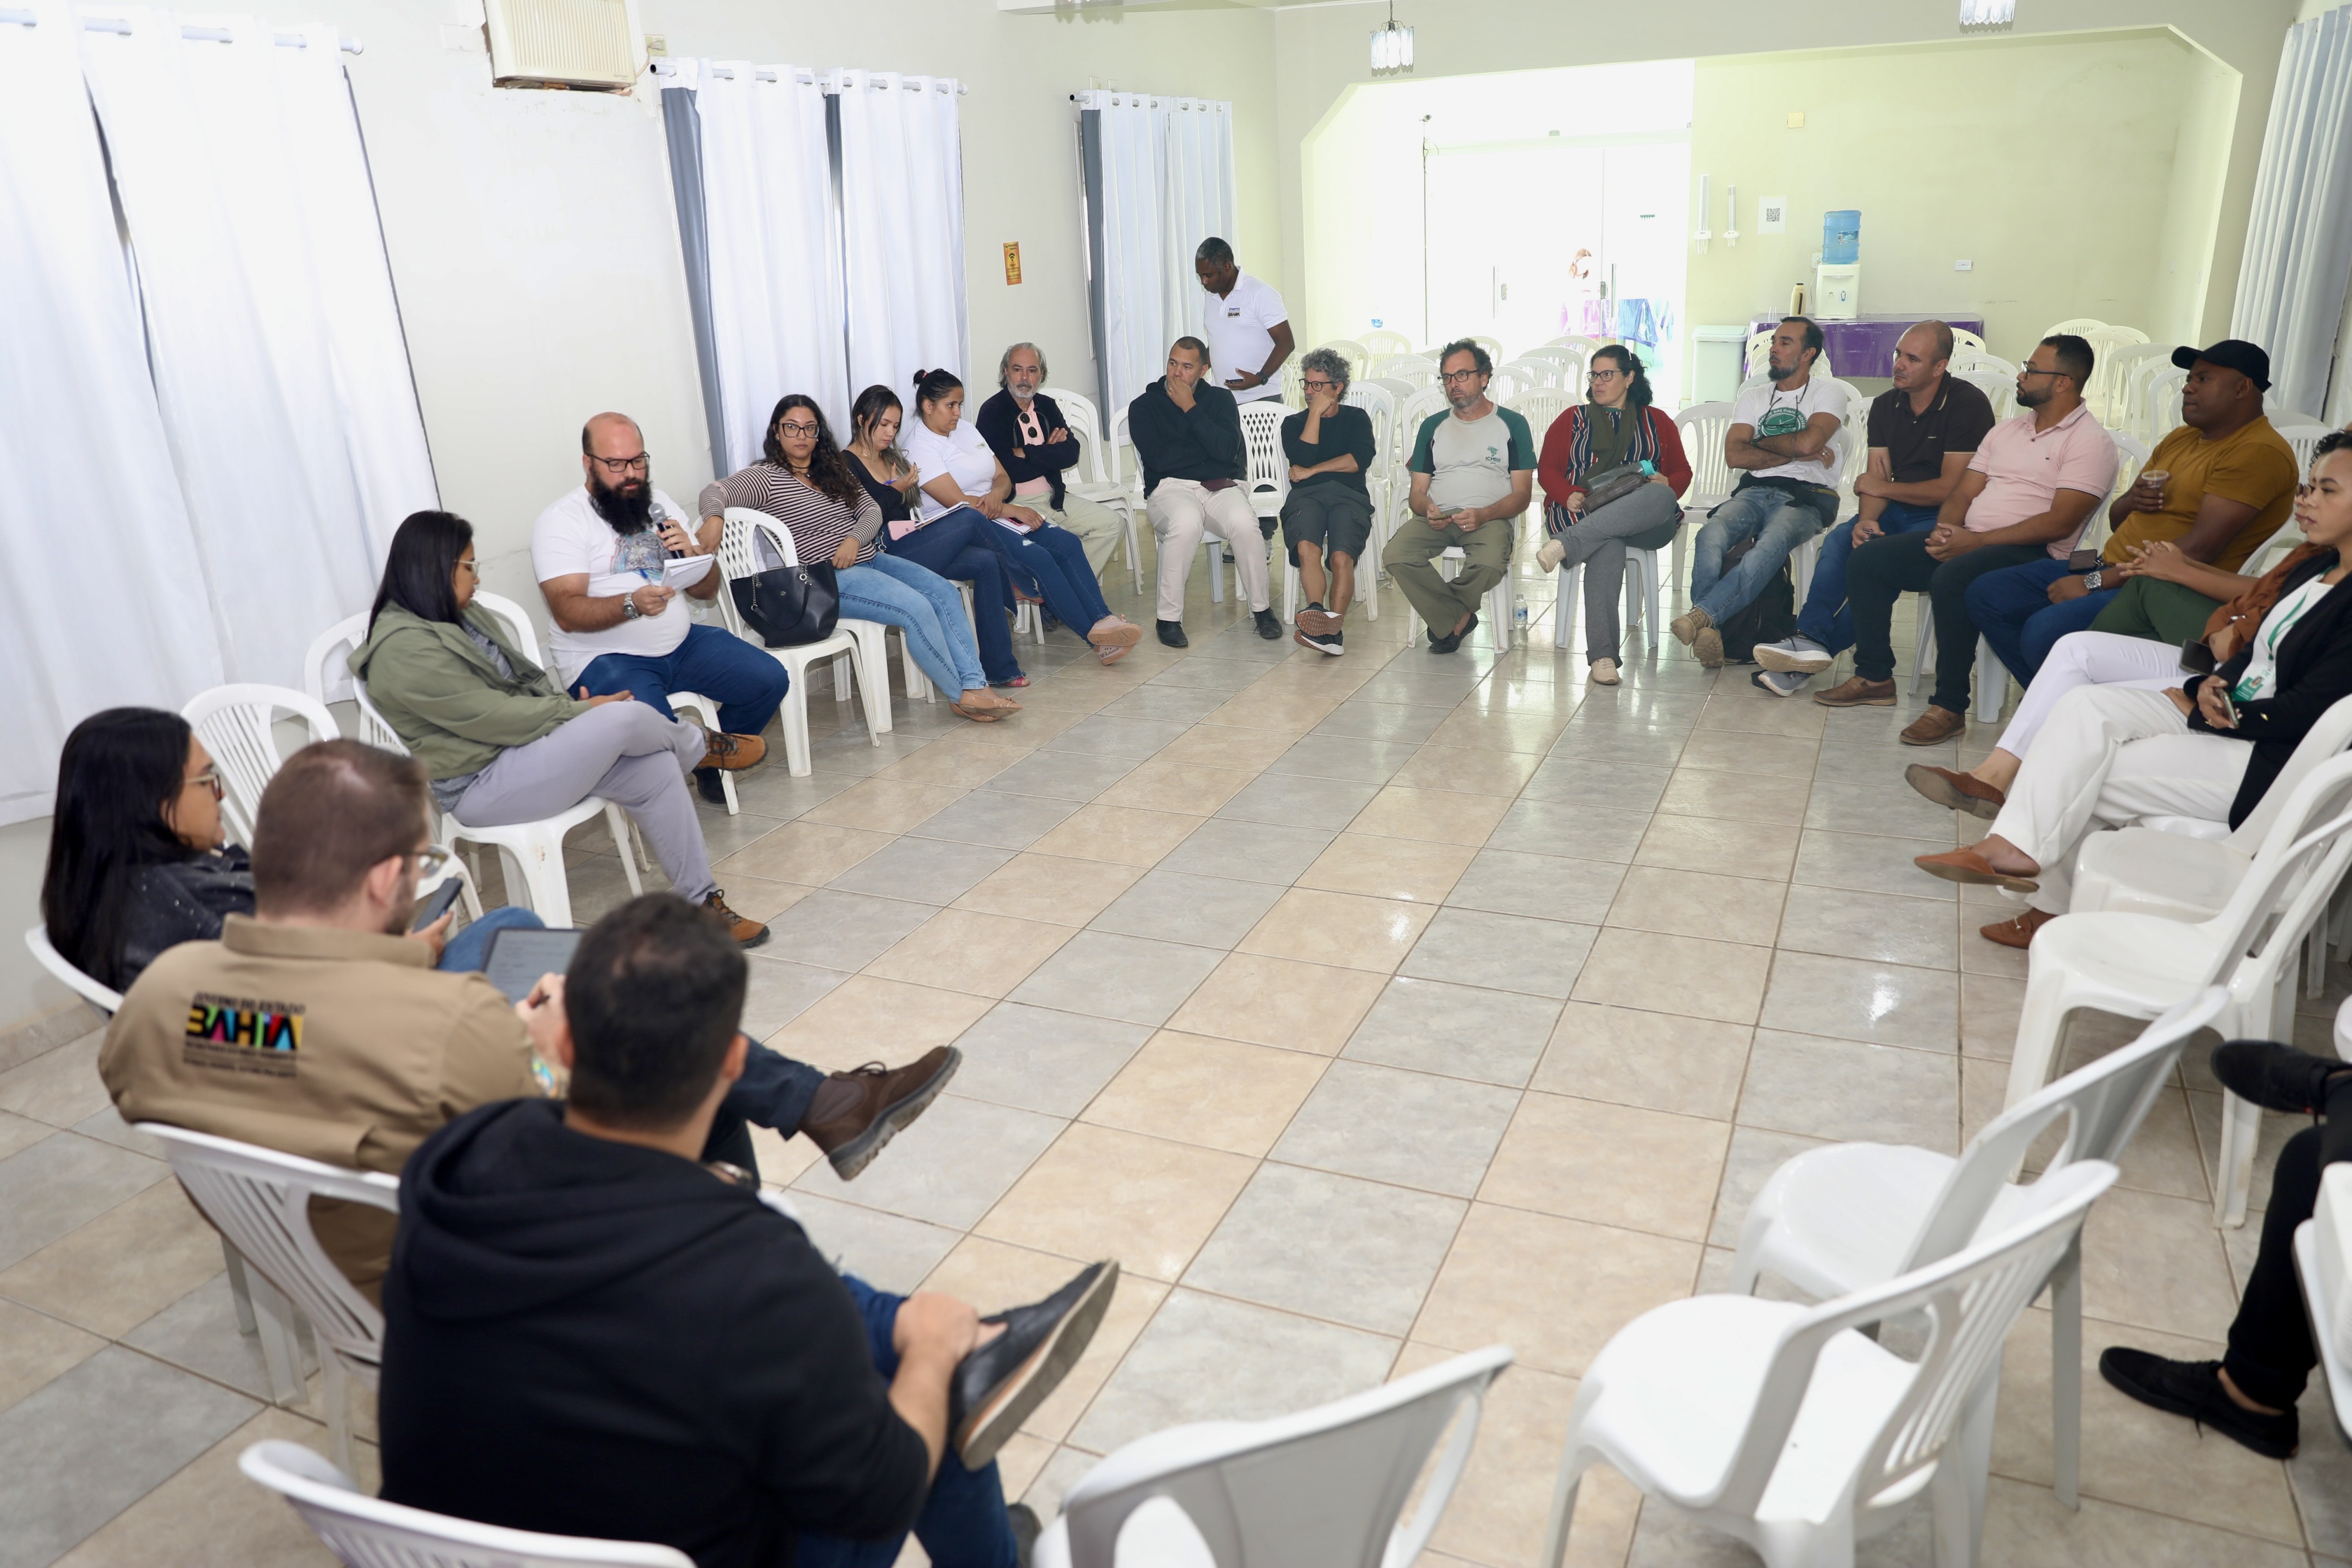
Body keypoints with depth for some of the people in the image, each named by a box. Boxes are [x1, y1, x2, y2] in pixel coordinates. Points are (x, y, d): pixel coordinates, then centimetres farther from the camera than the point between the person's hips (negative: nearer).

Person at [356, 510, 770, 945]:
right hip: (480, 787, -10)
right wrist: (579, 711, -14)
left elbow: (523, 681, 17)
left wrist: (569, 705, -2)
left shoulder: (461, 616, 13)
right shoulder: (404, 650, -18)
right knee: (626, 718, -24)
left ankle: (703, 902, -3)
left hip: (522, 748, 10)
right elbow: (492, 718, -21)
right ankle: (700, 746, 12)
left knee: (655, 768, -10)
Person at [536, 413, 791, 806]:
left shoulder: (661, 506, 14)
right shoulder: (560, 522, -6)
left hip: (680, 641, 6)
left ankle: (707, 760, 16)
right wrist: (632, 604, -34)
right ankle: (703, 747, 3)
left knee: (770, 680, -7)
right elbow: (567, 613, -17)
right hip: (605, 657, -6)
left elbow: (708, 590, 12)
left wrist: (694, 552, -11)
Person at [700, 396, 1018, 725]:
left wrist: (854, 540, -10)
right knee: (917, 609, -24)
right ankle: (960, 696, -10)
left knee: (945, 594, -10)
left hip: (869, 559, 8)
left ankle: (976, 684, -13)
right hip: (827, 579, -8)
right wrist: (713, 518, -43)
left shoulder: (835, 470, 16)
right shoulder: (766, 477, -5)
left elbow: (872, 511, 12)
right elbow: (716, 491, -19)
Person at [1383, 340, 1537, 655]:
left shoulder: (1512, 424, 10)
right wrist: (1427, 508, -11)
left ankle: (1445, 617, -8)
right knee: (1395, 555, -30)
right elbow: (1417, 492, 15)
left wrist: (1484, 515, -17)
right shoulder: (1433, 426, 20)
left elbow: (1522, 495, 4)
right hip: (1437, 518, 3)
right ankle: (1457, 619, -14)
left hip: (1490, 518, -3)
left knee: (1490, 564, -38)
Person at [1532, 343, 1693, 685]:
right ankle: (1602, 654, -45)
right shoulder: (1572, 419, 22)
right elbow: (1546, 468, 11)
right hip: (1581, 513, -1)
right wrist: (1568, 496, -10)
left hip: (1646, 522, 1)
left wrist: (1666, 485, -8)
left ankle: (1568, 544, -49)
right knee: (1609, 546, -39)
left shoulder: (1657, 421, 23)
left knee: (1662, 498, -38)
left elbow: (1682, 472, 18)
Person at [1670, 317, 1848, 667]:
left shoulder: (1828, 391, 10)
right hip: (1754, 491, 4)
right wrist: (1795, 453, -1)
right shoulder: (1753, 396, 22)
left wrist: (1759, 442, 4)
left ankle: (1701, 615, -48)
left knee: (1769, 546, -38)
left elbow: (1809, 442, -10)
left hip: (1806, 496, -3)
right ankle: (1709, 631, -40)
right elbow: (1735, 455, 5)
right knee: (1710, 537, -31)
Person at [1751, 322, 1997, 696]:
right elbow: (1876, 479, 2)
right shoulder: (1886, 405, 8)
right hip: (1895, 511, 6)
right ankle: (1811, 640, -38)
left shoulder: (1968, 404, -11)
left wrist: (1882, 487, -6)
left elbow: (1950, 489, -15)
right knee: (1838, 540, -23)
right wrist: (1865, 520, -19)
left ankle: (1816, 648, -31)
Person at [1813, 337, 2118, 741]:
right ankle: (1874, 678, 0)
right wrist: (1944, 532, -6)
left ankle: (1949, 706, -29)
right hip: (1966, 541, 8)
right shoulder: (2007, 430, 21)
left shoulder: (2090, 442, -4)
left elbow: (2059, 523, -16)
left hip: (2031, 554, -8)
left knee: (1952, 578, -38)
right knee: (1866, 559, -6)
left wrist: (1976, 541, -20)